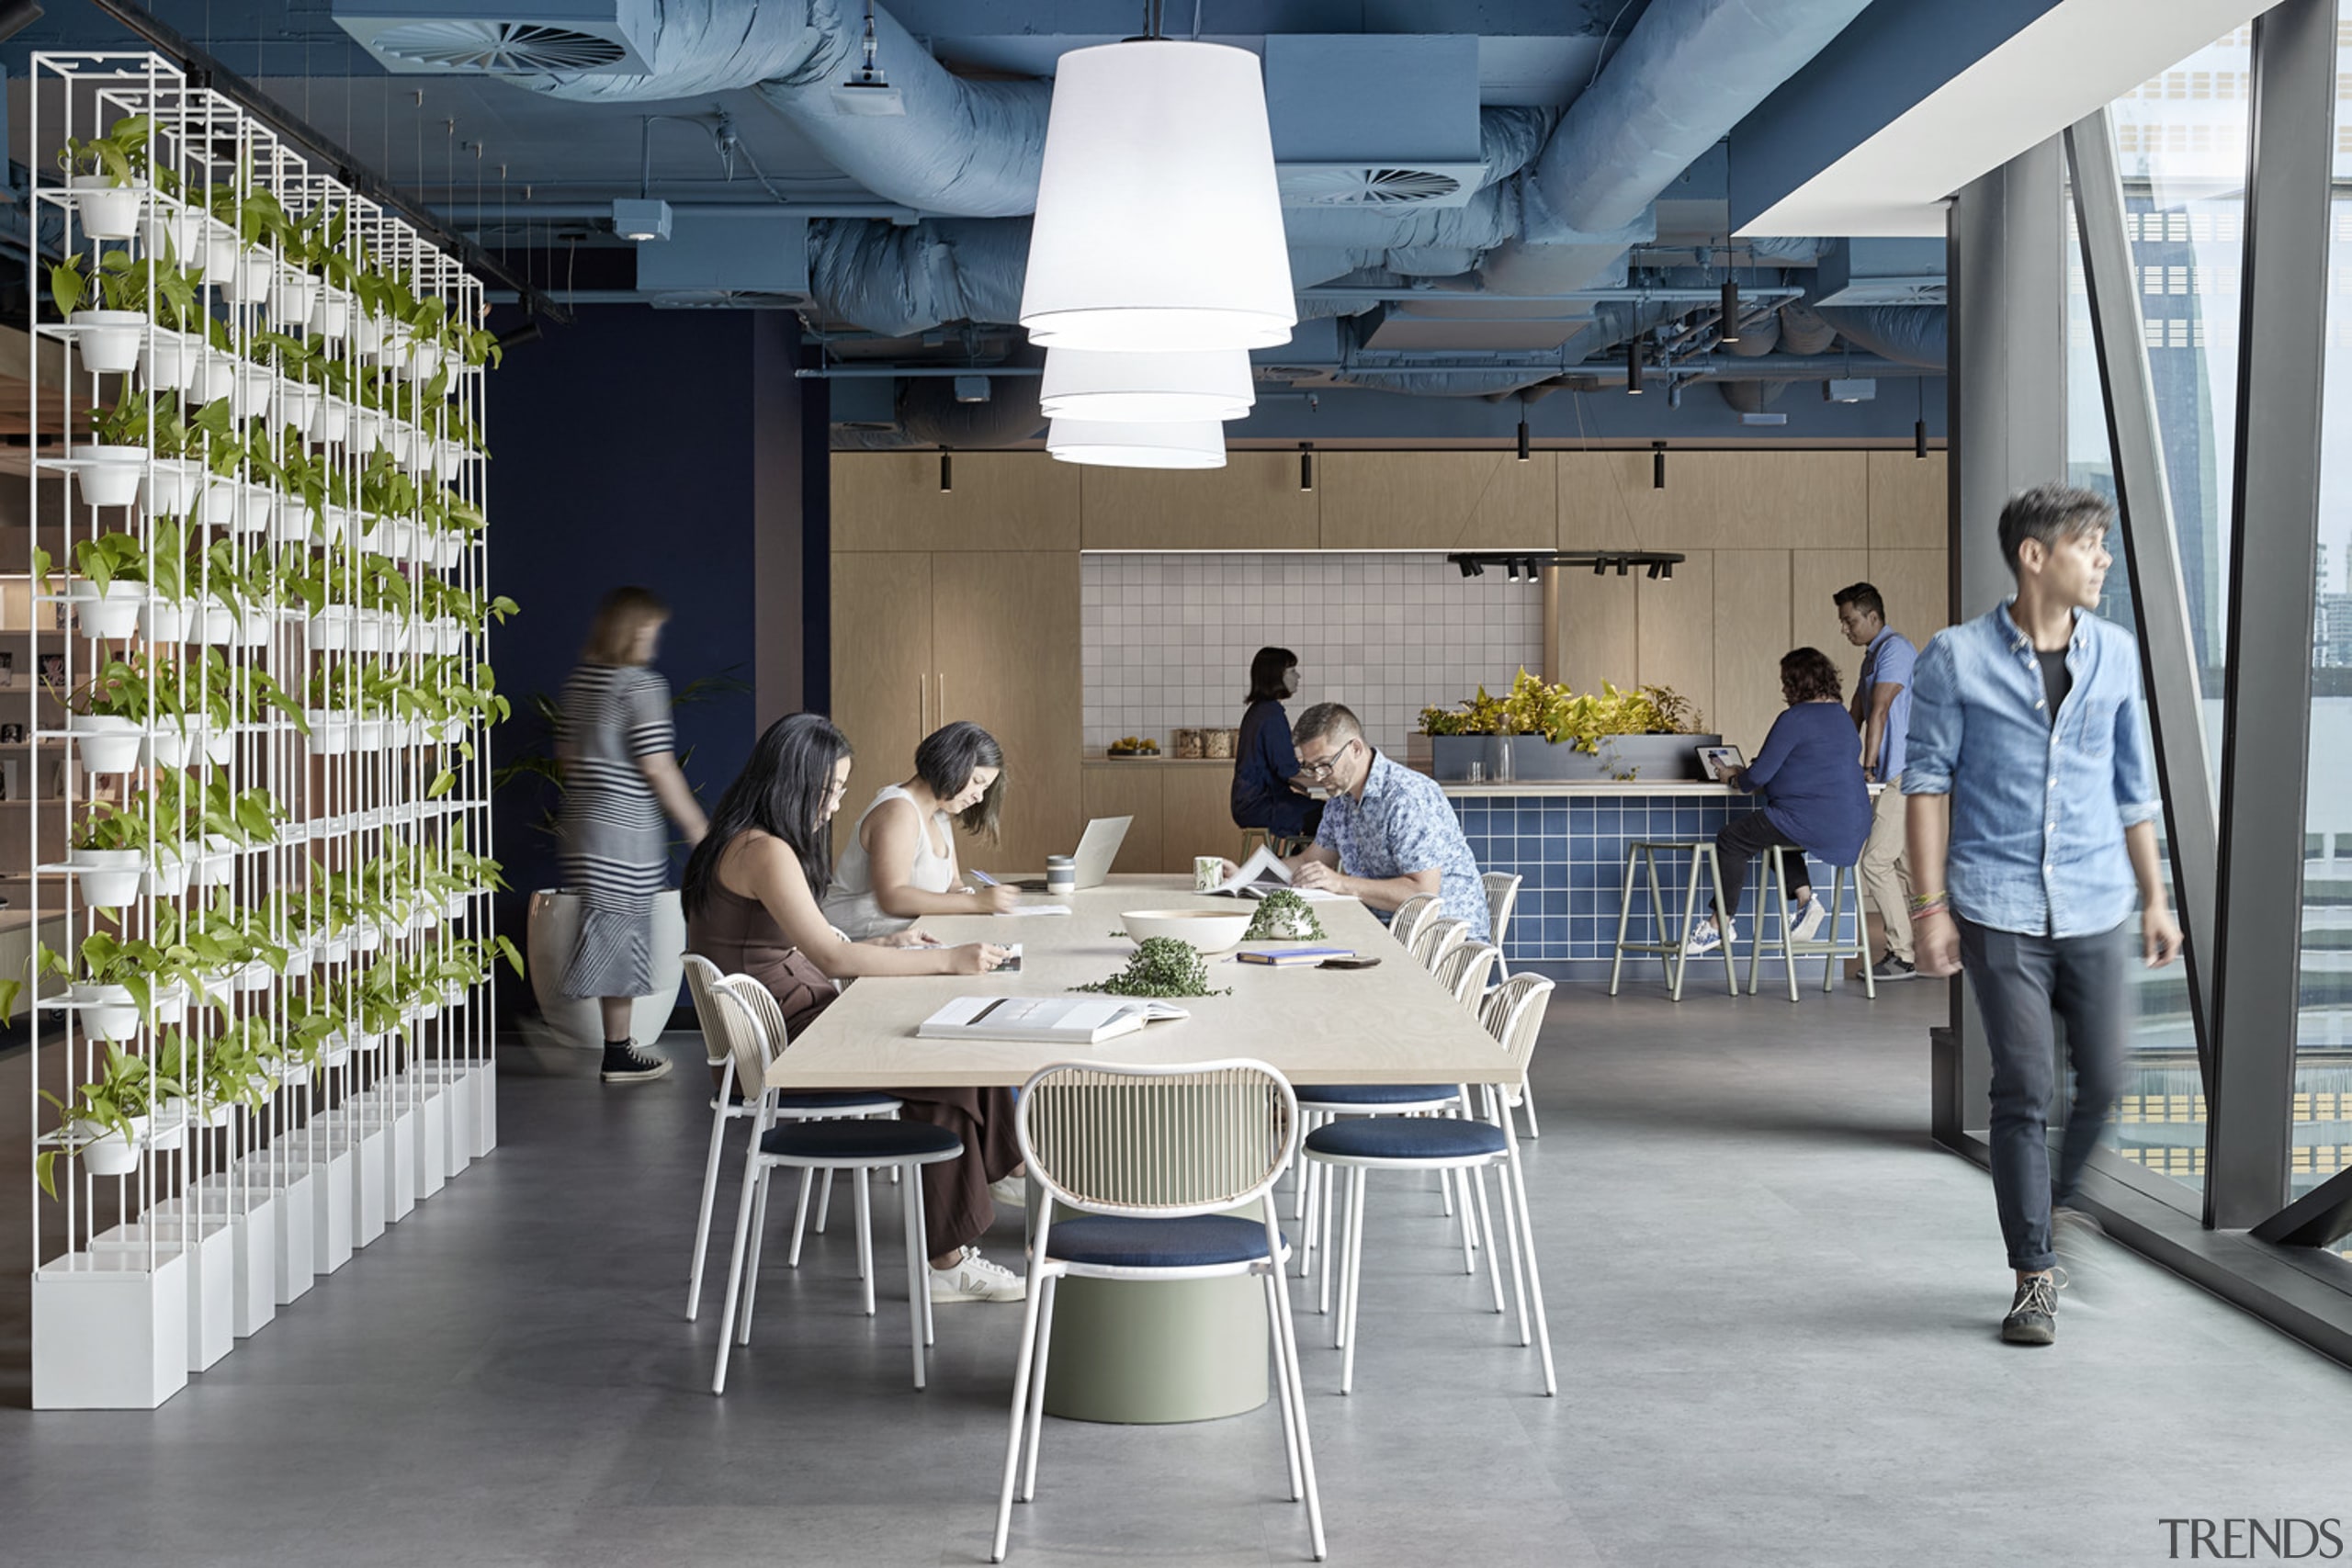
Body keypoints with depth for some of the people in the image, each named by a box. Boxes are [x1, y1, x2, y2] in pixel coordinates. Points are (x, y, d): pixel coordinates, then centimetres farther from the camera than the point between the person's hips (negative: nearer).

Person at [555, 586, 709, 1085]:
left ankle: (619, 1047, 18)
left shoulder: (579, 680, 10)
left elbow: (566, 755, 17)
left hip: (583, 823, 8)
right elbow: (657, 768, -16)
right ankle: (618, 1054, 1)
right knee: (622, 935, -2)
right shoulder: (642, 685, -14)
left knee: (619, 939, 14)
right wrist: (697, 827, -8)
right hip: (626, 833, -8)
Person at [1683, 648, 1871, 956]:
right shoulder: (1841, 715, 16)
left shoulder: (1794, 719, -12)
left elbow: (1759, 775, -12)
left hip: (1815, 822, -9)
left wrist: (1736, 778, 11)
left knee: (1731, 838, 1)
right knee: (1774, 831, 32)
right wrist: (1747, 775, 29)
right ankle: (1805, 899, 15)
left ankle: (1721, 924, 6)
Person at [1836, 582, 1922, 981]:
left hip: (1904, 774, -11)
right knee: (1903, 862, 11)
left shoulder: (1895, 649, -12)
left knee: (1875, 861, -12)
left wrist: (1869, 766, -20)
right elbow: (1857, 715, 23)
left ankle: (1903, 955, -9)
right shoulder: (1873, 656, 21)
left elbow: (1880, 711, -17)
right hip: (1896, 774, 11)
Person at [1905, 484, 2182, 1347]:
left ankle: (2059, 1202, 33)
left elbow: (2133, 784, 14)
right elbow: (1928, 780, -2)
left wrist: (2156, 898, 14)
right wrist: (1930, 904, -7)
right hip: (1998, 908, -4)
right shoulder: (1957, 658, -4)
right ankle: (2034, 1274, 7)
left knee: (2104, 1081, 4)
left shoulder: (2115, 653, 7)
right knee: (2025, 1088, -4)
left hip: (2095, 908, 4)